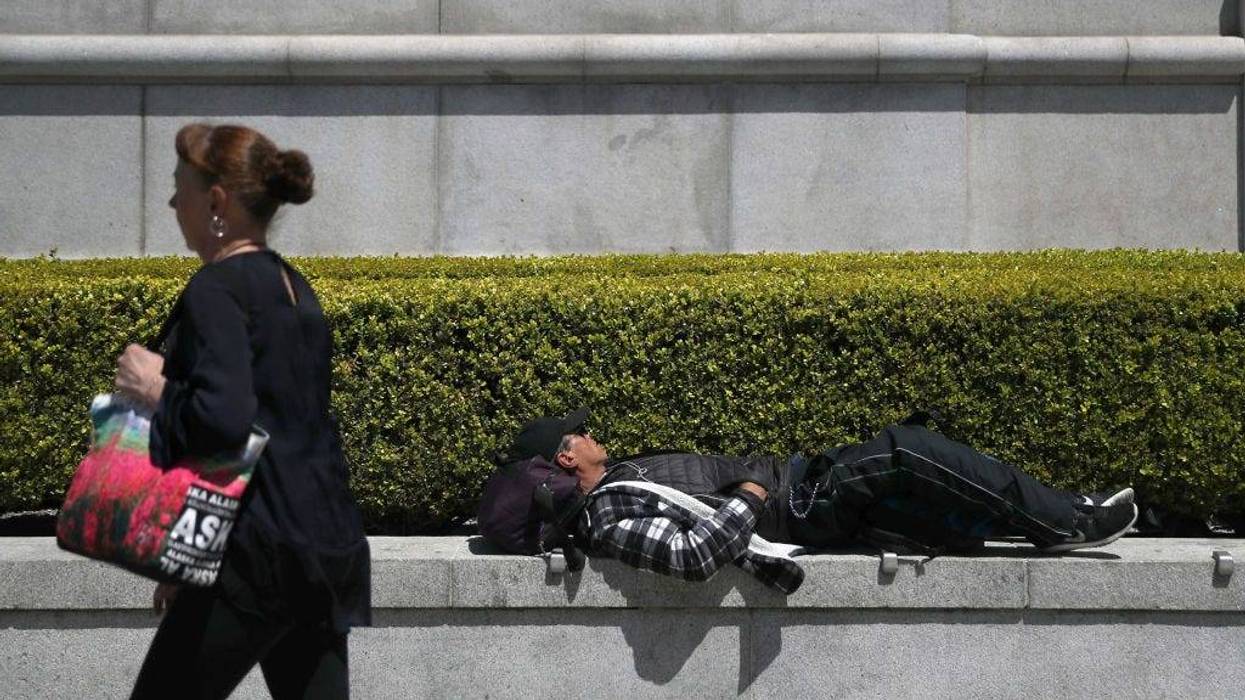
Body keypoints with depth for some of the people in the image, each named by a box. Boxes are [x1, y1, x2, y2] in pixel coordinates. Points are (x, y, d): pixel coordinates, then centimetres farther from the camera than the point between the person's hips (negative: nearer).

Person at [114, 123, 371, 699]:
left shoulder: (215, 290, -11)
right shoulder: (296, 289, 17)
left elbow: (224, 418, -27)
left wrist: (155, 389, -8)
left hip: (259, 549, -8)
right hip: (333, 544, 9)